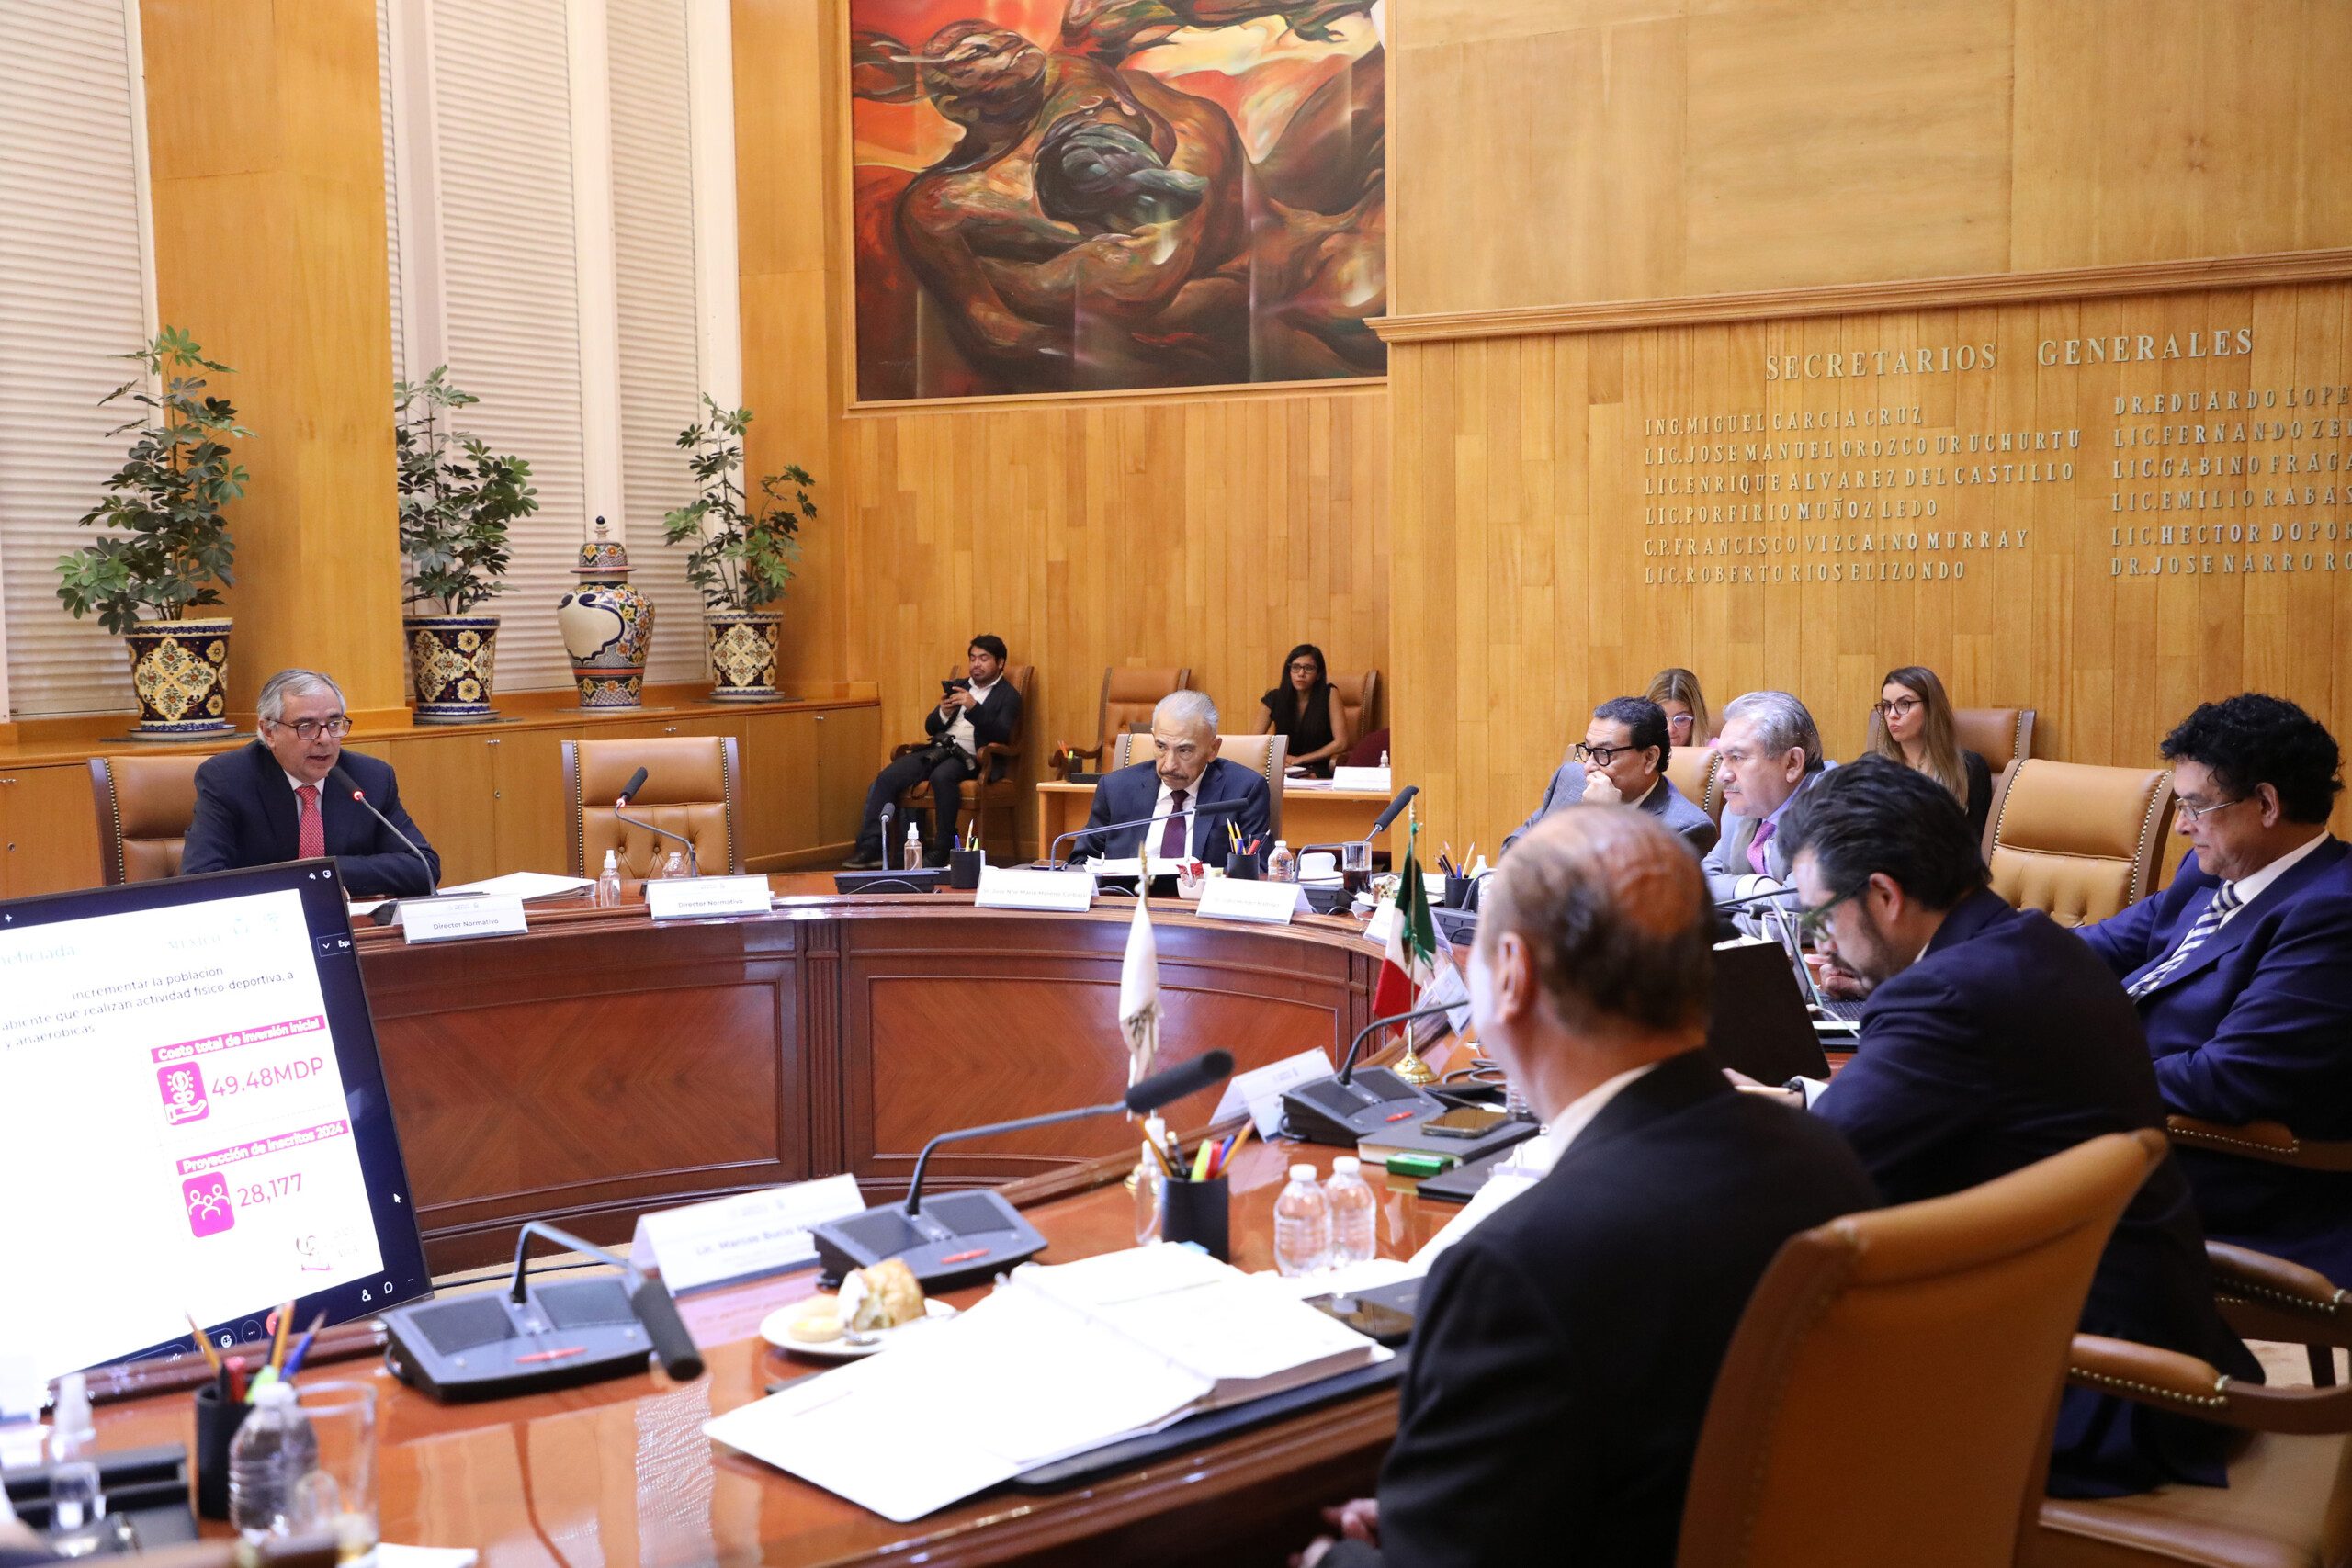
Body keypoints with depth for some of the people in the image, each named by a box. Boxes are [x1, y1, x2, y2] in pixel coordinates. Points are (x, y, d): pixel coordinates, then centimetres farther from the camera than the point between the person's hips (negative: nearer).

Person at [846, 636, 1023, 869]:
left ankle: (941, 851, -30)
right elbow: (930, 727, 19)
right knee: (886, 779, -18)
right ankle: (871, 846, -21)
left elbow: (1001, 735, -10)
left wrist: (974, 707, -22)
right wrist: (943, 712, -4)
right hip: (939, 749, 6)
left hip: (969, 756, -6)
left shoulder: (1008, 696, 6)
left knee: (941, 777, -39)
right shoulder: (958, 686, 23)